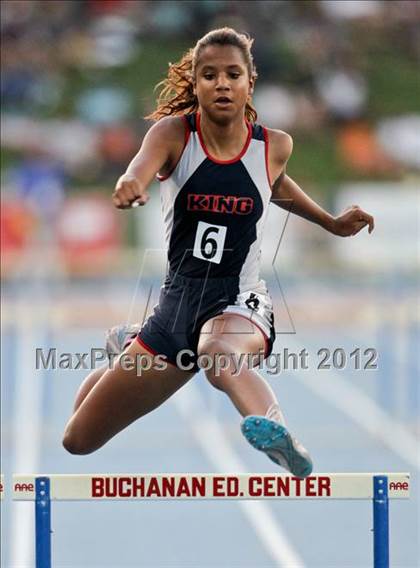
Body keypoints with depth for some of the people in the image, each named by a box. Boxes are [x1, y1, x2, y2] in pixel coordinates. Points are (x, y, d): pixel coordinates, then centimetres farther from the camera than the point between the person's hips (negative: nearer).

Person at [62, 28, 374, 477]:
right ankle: (128, 348, 50)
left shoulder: (274, 146, -2)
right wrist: (130, 185, -55)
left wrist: (332, 223, 24)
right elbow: (143, 165, -32)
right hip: (178, 302, 3)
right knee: (79, 440, 17)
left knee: (218, 351, -44)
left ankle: (276, 434, -74)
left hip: (240, 304, -3)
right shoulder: (173, 133, -8)